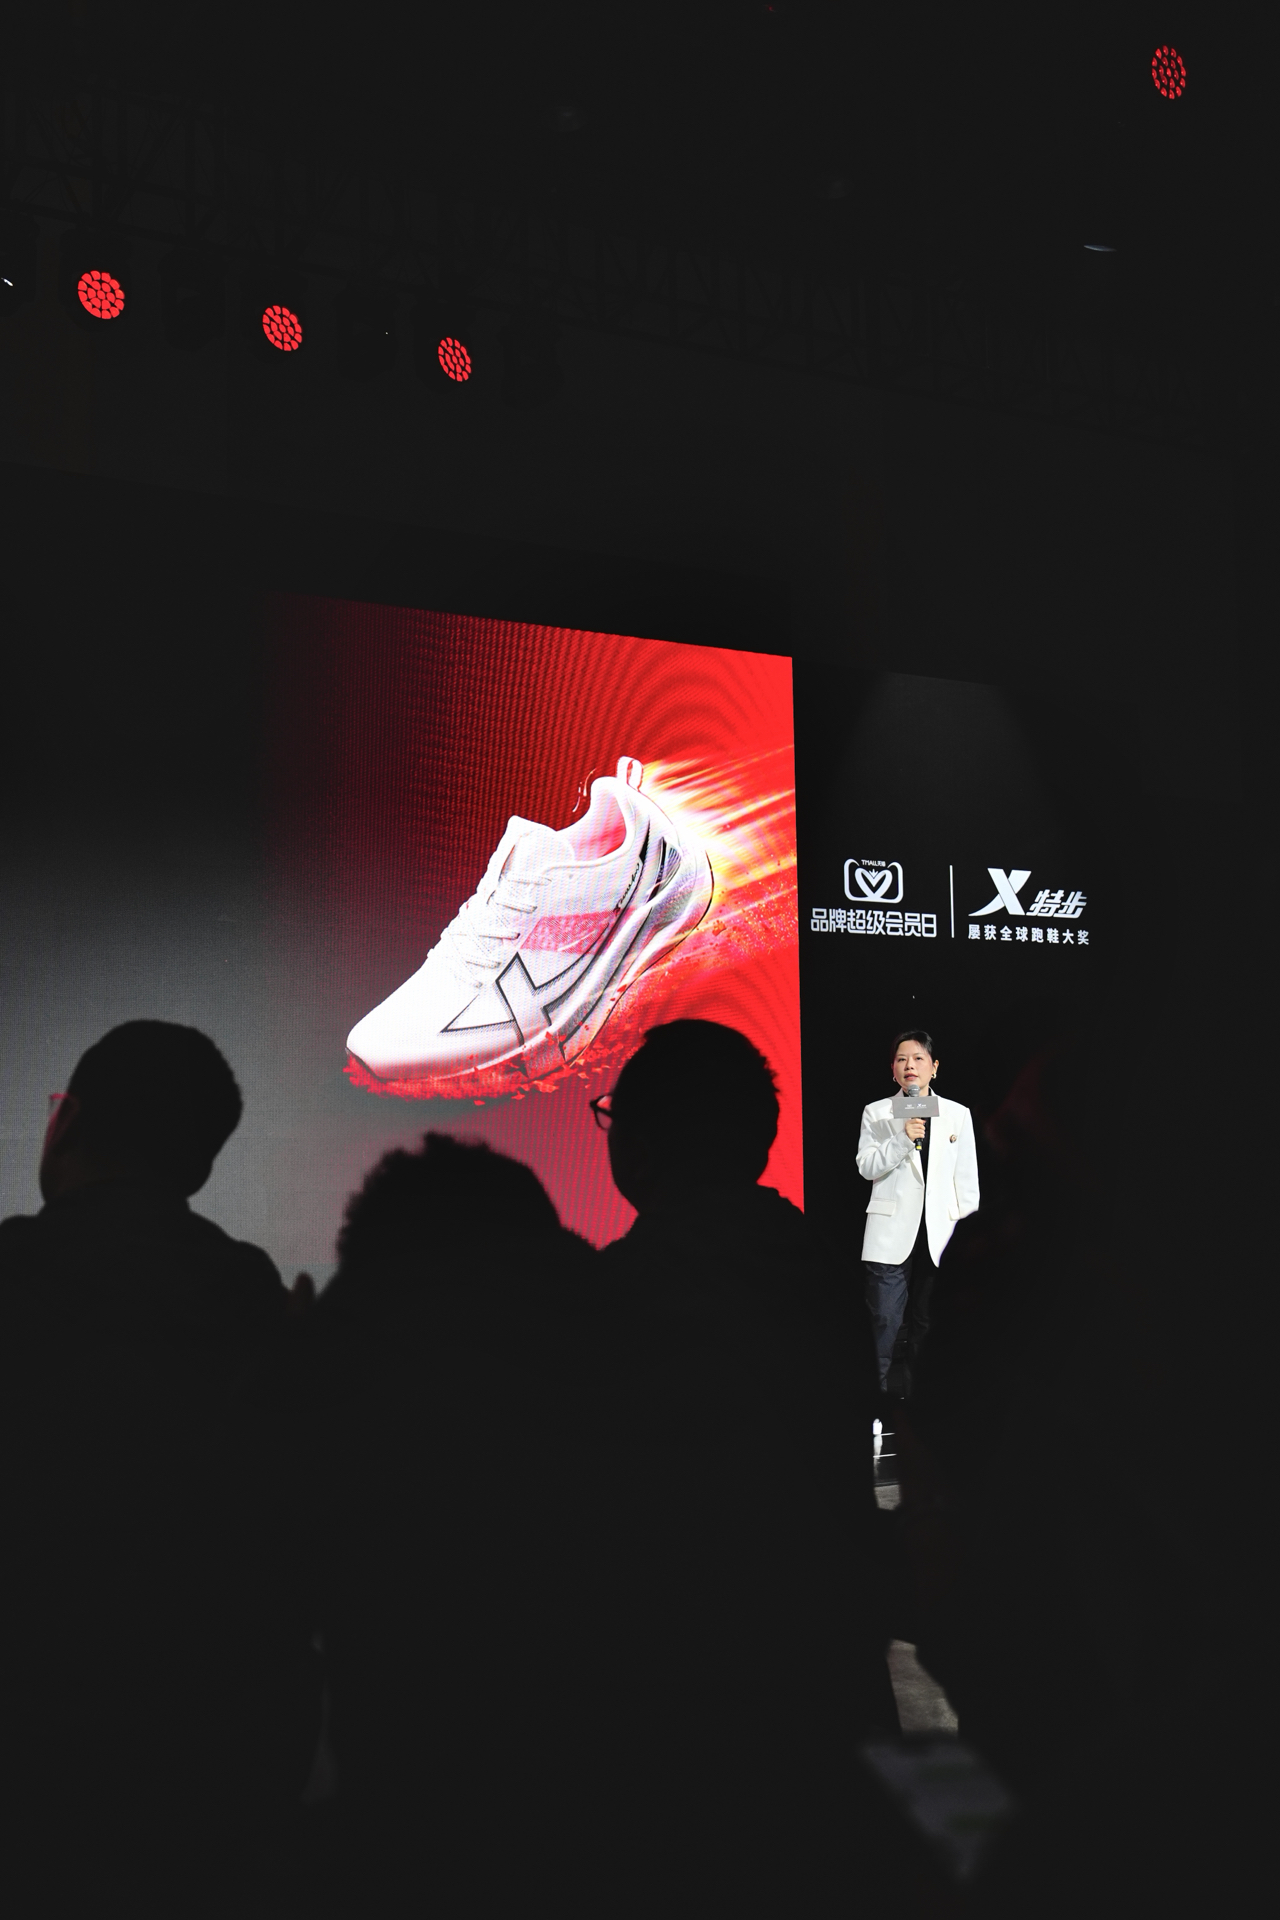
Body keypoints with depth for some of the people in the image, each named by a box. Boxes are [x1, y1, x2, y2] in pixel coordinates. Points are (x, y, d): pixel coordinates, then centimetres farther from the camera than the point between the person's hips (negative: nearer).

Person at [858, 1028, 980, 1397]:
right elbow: (866, 1167, -5)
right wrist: (903, 1139, -18)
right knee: (885, 1321, -2)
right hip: (892, 1232, -1)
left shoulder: (958, 1114, 7)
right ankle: (881, 1392, 5)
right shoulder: (876, 1113, 4)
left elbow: (967, 1177, 9)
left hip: (939, 1233, 1)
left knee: (926, 1321, 7)